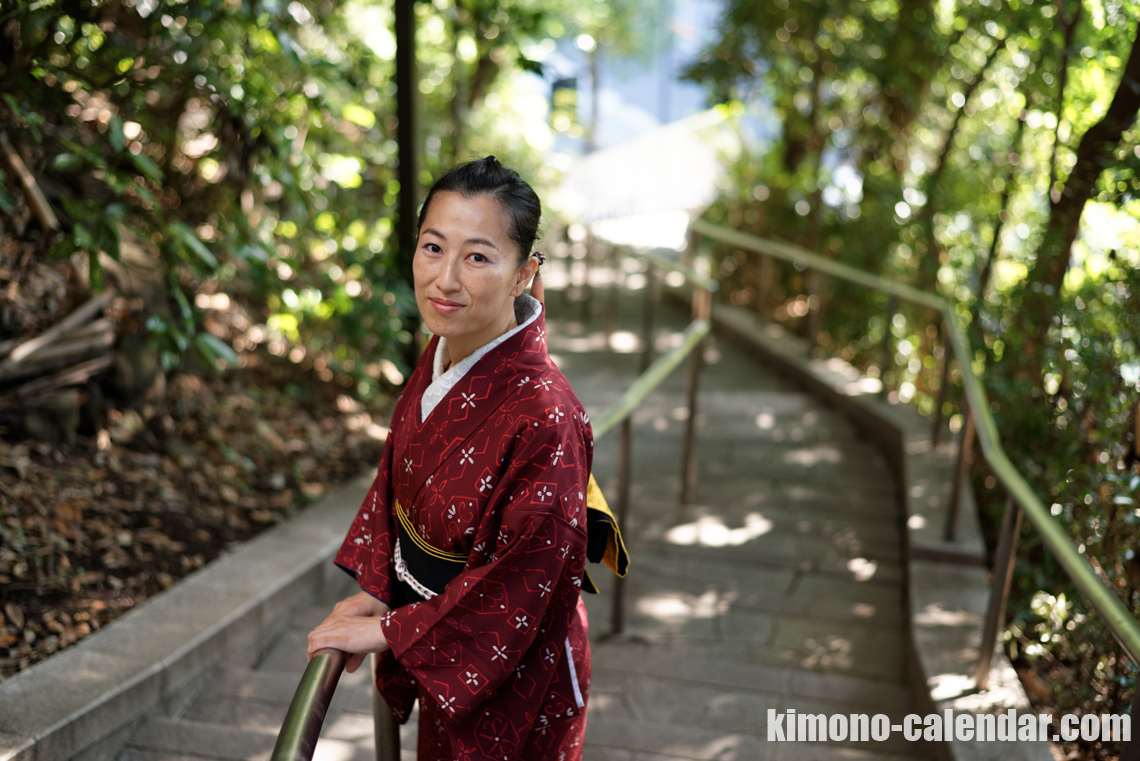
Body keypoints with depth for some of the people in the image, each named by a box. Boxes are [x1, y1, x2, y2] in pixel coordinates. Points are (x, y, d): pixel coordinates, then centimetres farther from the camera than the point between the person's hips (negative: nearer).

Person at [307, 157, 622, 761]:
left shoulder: (545, 419, -34)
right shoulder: (440, 357, -9)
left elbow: (518, 586, -26)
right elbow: (396, 478, 5)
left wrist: (389, 633, -17)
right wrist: (373, 589, -2)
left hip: (507, 675, -6)